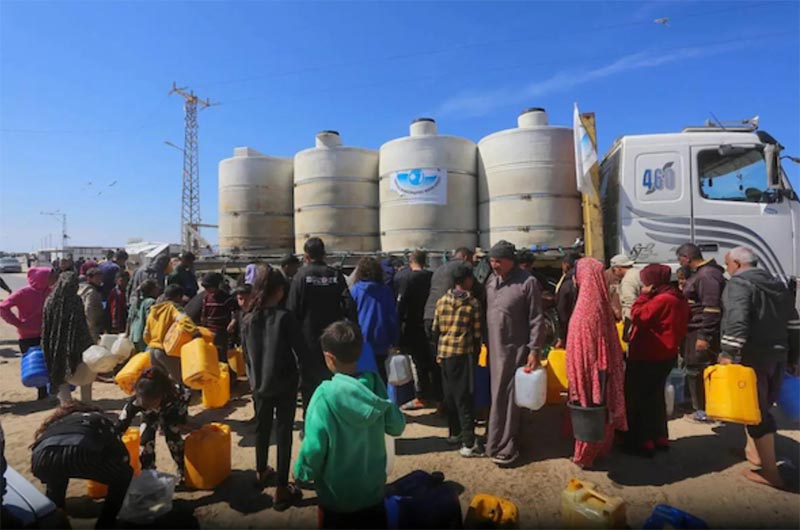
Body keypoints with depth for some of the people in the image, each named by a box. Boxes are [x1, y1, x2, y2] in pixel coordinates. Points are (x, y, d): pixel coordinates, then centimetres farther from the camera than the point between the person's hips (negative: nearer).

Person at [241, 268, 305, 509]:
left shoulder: (248, 319, -4)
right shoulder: (284, 317, -19)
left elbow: (246, 353, 5)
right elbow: (300, 349, -14)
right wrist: (298, 371, 4)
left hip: (259, 383, 5)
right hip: (284, 384, -5)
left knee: (262, 428, 23)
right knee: (283, 433, 5)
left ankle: (261, 472, 43)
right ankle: (282, 489, 10)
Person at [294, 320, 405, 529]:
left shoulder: (325, 395, -26)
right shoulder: (376, 385, -14)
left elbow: (314, 446, -22)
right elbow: (397, 426, -3)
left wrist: (302, 472, -3)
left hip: (337, 494, -3)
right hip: (374, 487, 3)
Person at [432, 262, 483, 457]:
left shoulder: (441, 301, 6)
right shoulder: (473, 303, -6)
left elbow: (435, 330, 9)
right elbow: (476, 334, -4)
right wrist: (476, 355, 9)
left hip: (444, 353, 5)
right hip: (463, 353, -5)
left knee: (450, 395, 16)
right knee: (464, 397, -3)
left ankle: (455, 433, 27)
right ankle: (468, 443, -2)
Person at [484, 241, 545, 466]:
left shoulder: (527, 282, -10)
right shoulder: (490, 280, 8)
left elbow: (536, 320, -10)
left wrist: (534, 350, -13)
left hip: (516, 349, -5)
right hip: (494, 348, 5)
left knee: (508, 398, 1)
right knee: (497, 396, 12)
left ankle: (505, 447, 12)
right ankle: (500, 441, 27)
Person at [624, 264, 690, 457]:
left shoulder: (661, 300, -22)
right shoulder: (679, 298, 10)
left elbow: (637, 317, -22)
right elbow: (679, 327, 16)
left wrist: (643, 295, -14)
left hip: (647, 357, -10)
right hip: (665, 355, 10)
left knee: (637, 398, 2)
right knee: (655, 396, 20)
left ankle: (641, 442, 8)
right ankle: (659, 438, 29)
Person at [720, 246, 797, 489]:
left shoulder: (738, 283, -10)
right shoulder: (777, 284, 15)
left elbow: (737, 320, -25)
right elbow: (793, 322, 17)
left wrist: (729, 352, -27)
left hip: (752, 356, -8)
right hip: (778, 355, 8)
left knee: (755, 411, -1)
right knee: (761, 406, 21)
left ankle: (769, 471, 4)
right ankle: (754, 451, 33)